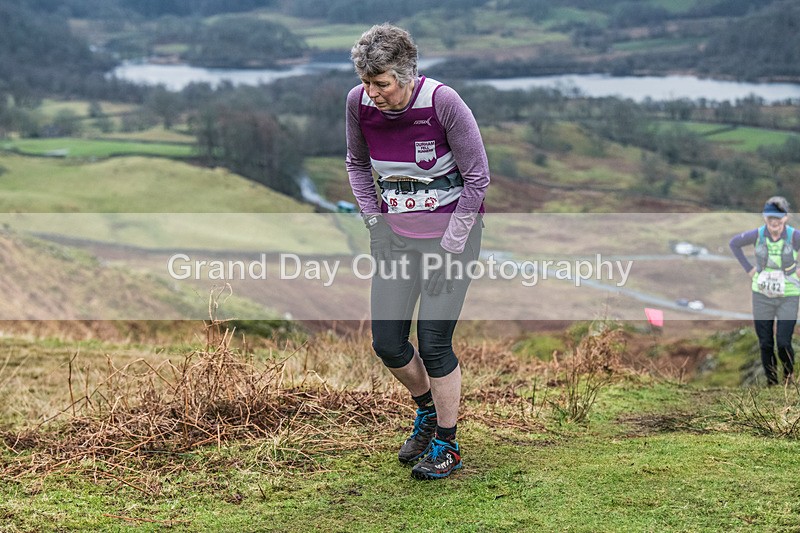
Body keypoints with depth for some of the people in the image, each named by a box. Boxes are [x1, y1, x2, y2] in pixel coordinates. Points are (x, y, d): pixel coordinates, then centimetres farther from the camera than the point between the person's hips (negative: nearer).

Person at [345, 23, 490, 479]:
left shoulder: (443, 102, -21)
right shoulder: (359, 103, -8)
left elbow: (478, 177, -12)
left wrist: (449, 245, -12)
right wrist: (374, 221, 4)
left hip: (452, 228, -5)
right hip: (395, 231, 5)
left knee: (433, 342, -7)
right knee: (386, 342, 4)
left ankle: (448, 446, 13)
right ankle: (428, 412, 33)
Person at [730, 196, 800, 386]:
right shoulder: (757, 234, -10)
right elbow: (734, 243, 8)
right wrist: (748, 269, 2)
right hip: (762, 296, 2)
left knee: (783, 343, -9)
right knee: (765, 344, 5)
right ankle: (771, 382, 21)